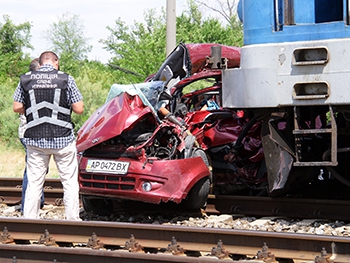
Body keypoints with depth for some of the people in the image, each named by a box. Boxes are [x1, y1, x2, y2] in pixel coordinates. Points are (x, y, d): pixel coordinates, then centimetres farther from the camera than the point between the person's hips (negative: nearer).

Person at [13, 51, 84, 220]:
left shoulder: (25, 79, 2)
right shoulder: (66, 79, -4)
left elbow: (17, 107, 4)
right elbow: (79, 109, -5)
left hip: (35, 139, 2)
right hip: (63, 139, -2)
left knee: (34, 183, 8)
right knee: (70, 182, 8)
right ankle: (73, 221, 9)